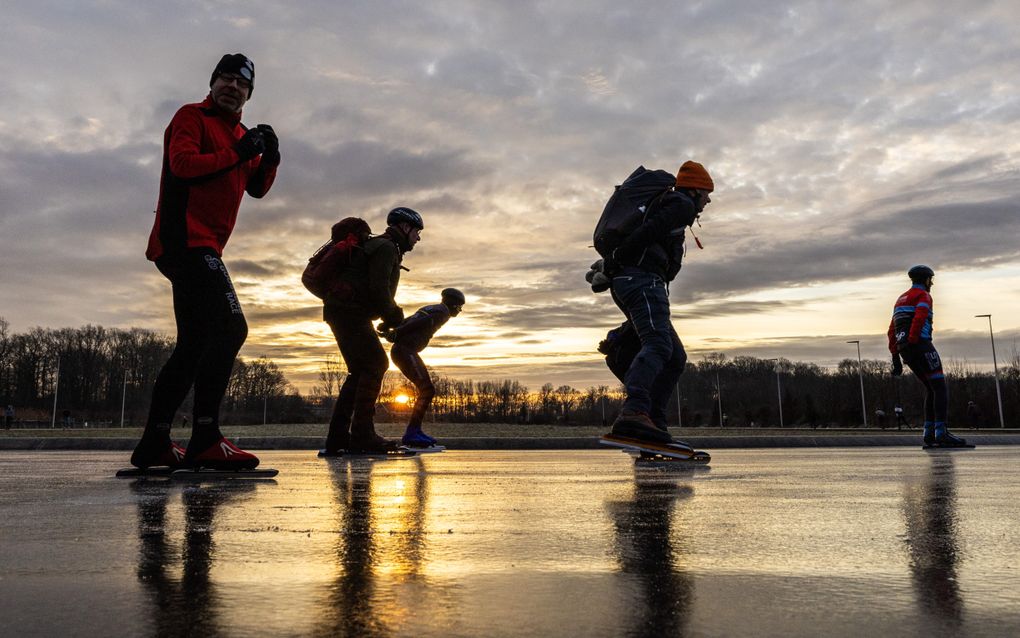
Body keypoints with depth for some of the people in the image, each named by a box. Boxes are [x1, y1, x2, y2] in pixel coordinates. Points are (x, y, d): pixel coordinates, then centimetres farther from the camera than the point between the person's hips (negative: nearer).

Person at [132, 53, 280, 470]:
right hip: (184, 239, -10)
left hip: (202, 248, 10)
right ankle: (204, 439, -22)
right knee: (230, 327, -21)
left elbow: (256, 188, 17)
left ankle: (153, 444, 11)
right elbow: (183, 162, -16)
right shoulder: (191, 117, 1)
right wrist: (237, 154, -18)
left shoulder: (239, 134, 25)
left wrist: (269, 158, 0)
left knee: (195, 343, 8)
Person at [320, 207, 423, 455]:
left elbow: (377, 289, 27)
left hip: (342, 313, 11)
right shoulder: (386, 247, -6)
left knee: (360, 372, 9)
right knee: (375, 364, -14)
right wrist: (395, 318, -9)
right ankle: (362, 436, -18)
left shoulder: (379, 247, 28)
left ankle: (336, 439, 7)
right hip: (350, 311, -11)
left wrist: (390, 319, 14)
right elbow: (379, 288, -19)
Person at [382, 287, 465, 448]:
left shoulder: (431, 309, 26)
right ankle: (411, 434, -18)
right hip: (405, 351, -10)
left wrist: (391, 331, 5)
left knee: (427, 390, 10)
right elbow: (417, 322, -15)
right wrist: (395, 334, -19)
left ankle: (415, 430, 10)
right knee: (427, 389, -14)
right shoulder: (443, 312, -3)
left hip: (402, 351, 10)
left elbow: (408, 321, 18)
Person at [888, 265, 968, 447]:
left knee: (931, 389, 14)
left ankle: (930, 433, 8)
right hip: (921, 346, -9)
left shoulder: (901, 299, 27)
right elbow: (919, 320, -20)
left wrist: (896, 357, 20)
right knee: (940, 387, -7)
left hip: (905, 351, 9)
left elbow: (892, 331, 23)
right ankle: (942, 433, -16)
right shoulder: (923, 295, 0)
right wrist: (912, 342, -26)